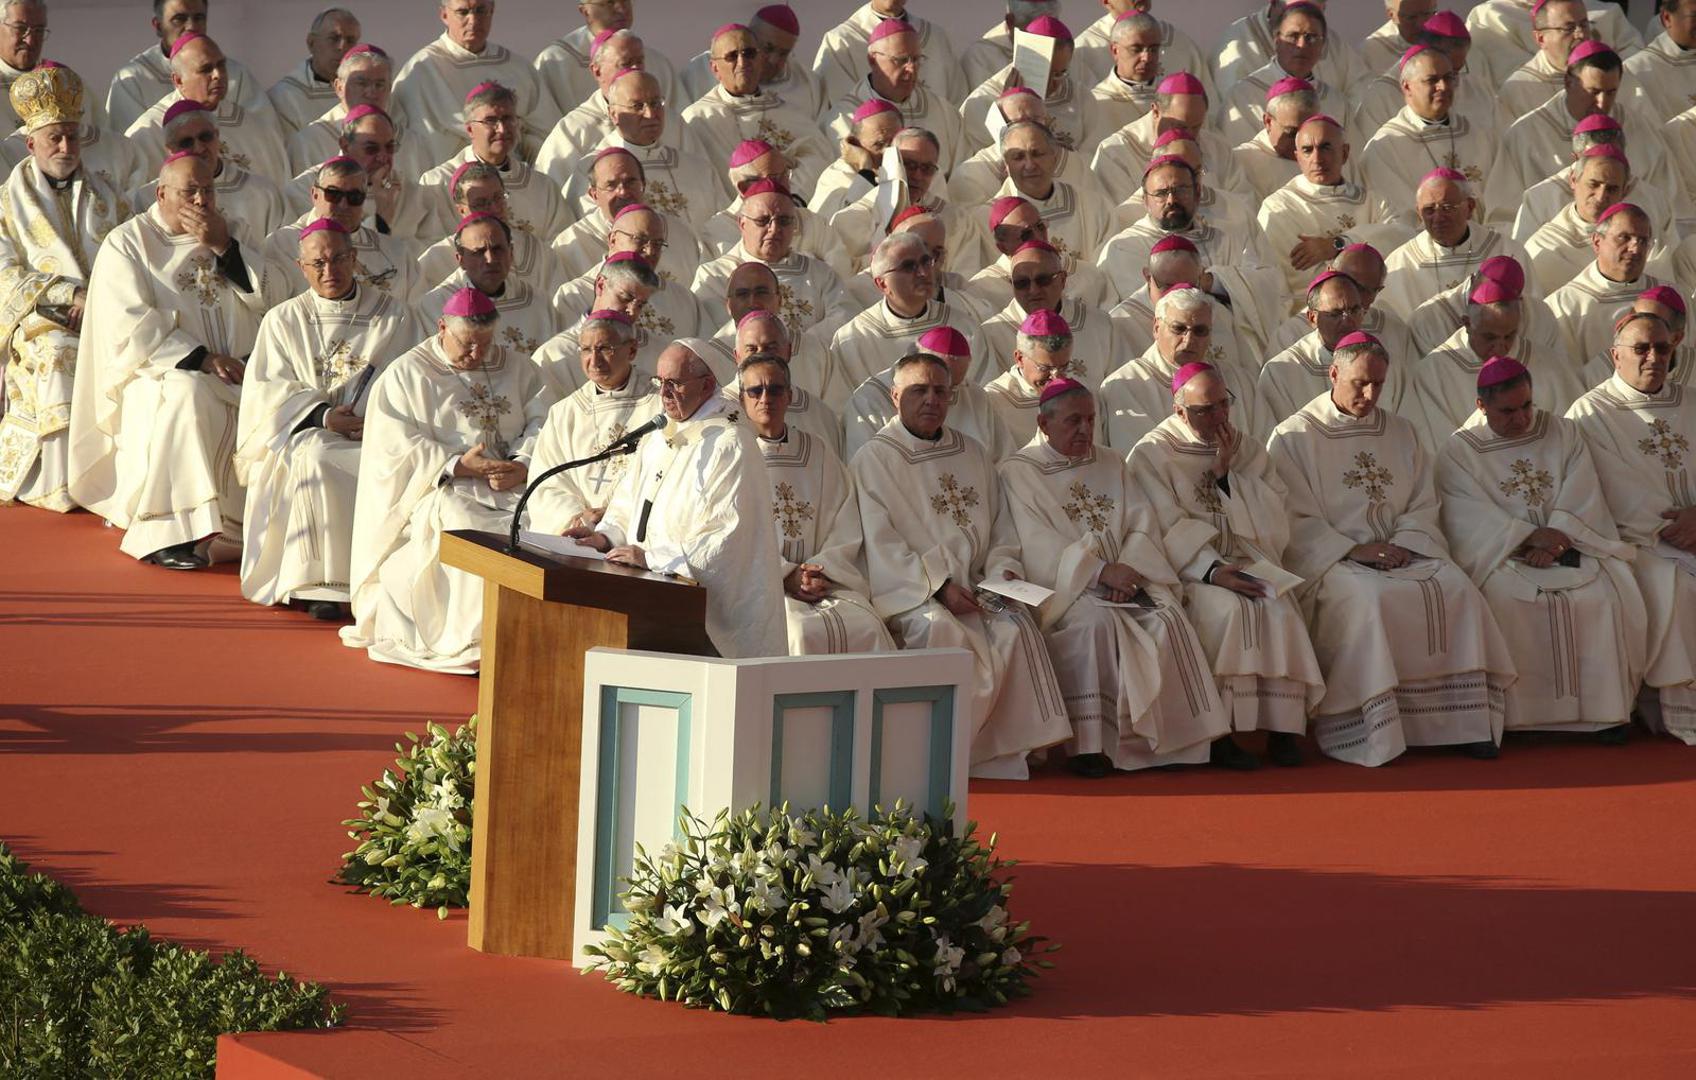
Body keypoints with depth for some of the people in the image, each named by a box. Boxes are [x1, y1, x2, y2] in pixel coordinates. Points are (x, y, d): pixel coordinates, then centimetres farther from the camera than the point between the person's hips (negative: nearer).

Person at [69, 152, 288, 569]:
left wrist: (224, 248, -6)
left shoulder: (231, 236, 17)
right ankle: (168, 531, -37)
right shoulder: (127, 243, 3)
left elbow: (272, 299, 5)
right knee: (188, 395, -37)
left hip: (238, 374, 4)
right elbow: (130, 327, -9)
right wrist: (201, 358, -17)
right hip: (157, 375, -4)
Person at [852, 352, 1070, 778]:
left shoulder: (972, 455, 20)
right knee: (940, 628, -35)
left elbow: (1002, 529, 20)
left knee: (1015, 625, -26)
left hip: (974, 588, 4)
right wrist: (939, 585, -16)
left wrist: (1003, 570, -2)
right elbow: (881, 544, -7)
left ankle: (998, 754, -23)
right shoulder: (874, 459, 2)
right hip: (908, 590, -4)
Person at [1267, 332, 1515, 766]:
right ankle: (1371, 734, -33)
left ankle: (1462, 723, -21)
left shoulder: (1400, 432, 19)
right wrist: (1352, 550, -16)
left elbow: (1423, 505, 14)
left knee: (1455, 588, -24)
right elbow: (1296, 520, -5)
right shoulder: (1294, 438, 2)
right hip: (1329, 560, -5)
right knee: (1366, 597, -37)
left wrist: (1403, 544, -6)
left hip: (1401, 550, 5)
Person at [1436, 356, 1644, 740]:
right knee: (1503, 594, -35)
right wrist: (1528, 537, -23)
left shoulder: (1563, 432, 12)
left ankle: (1605, 708, -19)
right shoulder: (1457, 452, 3)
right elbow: (1470, 515, -10)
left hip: (1568, 545, 2)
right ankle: (1515, 712, -27)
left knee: (1604, 591, -27)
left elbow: (1580, 495, 1)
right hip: (1500, 554, -2)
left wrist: (1553, 541, -16)